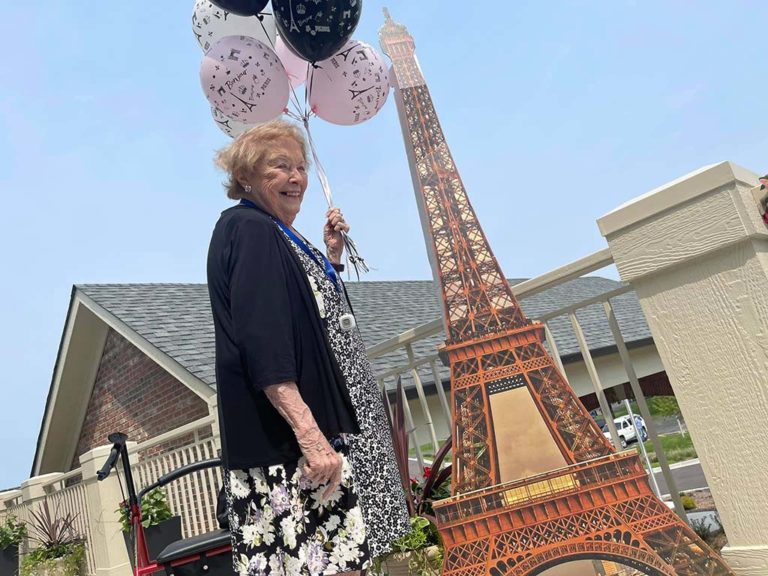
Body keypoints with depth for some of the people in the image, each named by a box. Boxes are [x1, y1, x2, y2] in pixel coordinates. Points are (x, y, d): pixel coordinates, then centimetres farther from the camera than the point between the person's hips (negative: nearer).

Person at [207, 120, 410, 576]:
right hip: (292, 438, -10)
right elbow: (262, 346, -22)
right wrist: (310, 434, -28)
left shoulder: (277, 235, 18)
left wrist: (332, 255, 16)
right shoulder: (248, 230, -11)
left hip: (321, 424, 10)